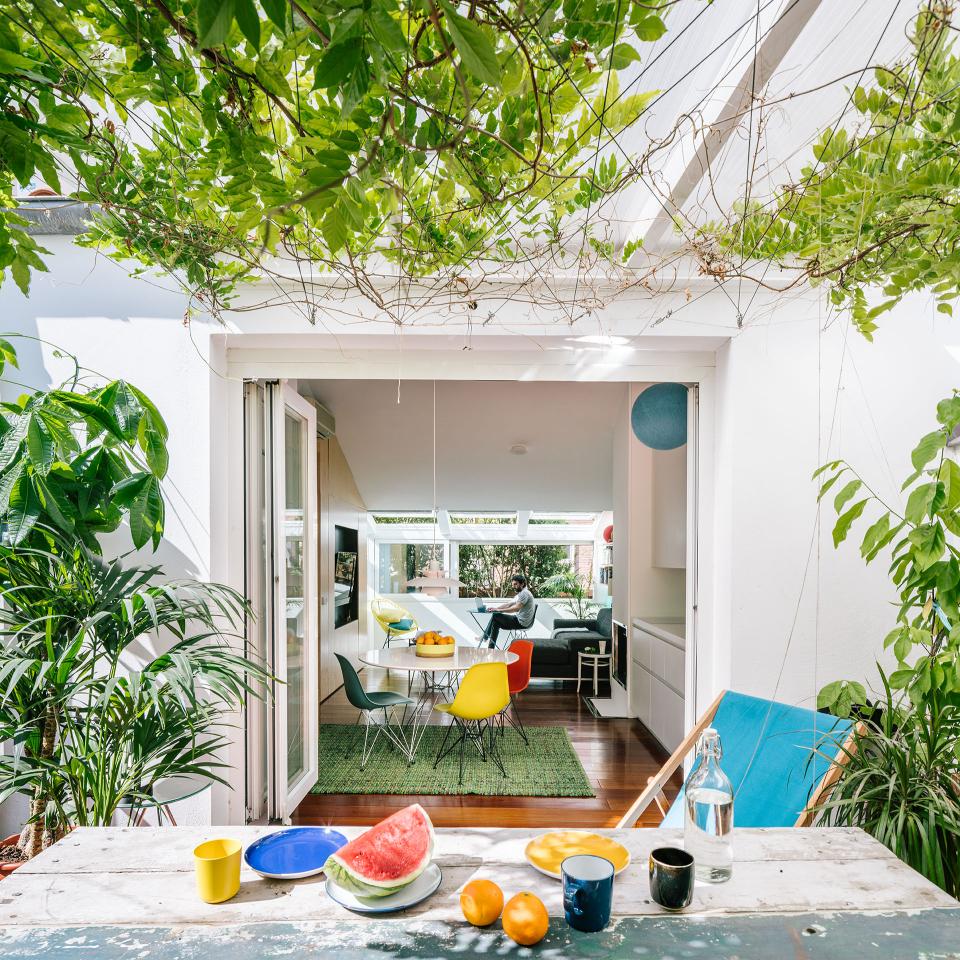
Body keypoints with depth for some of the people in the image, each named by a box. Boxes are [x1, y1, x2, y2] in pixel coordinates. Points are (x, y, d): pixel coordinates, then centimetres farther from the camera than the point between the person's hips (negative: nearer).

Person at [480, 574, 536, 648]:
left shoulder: (524, 593, -17)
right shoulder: (520, 594, 18)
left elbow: (516, 608, -29)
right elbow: (508, 604, 15)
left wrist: (499, 610, -28)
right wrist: (495, 608, 0)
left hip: (521, 623, -10)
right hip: (518, 619, 10)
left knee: (496, 616, -8)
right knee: (496, 622, 9)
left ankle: (485, 637, 8)